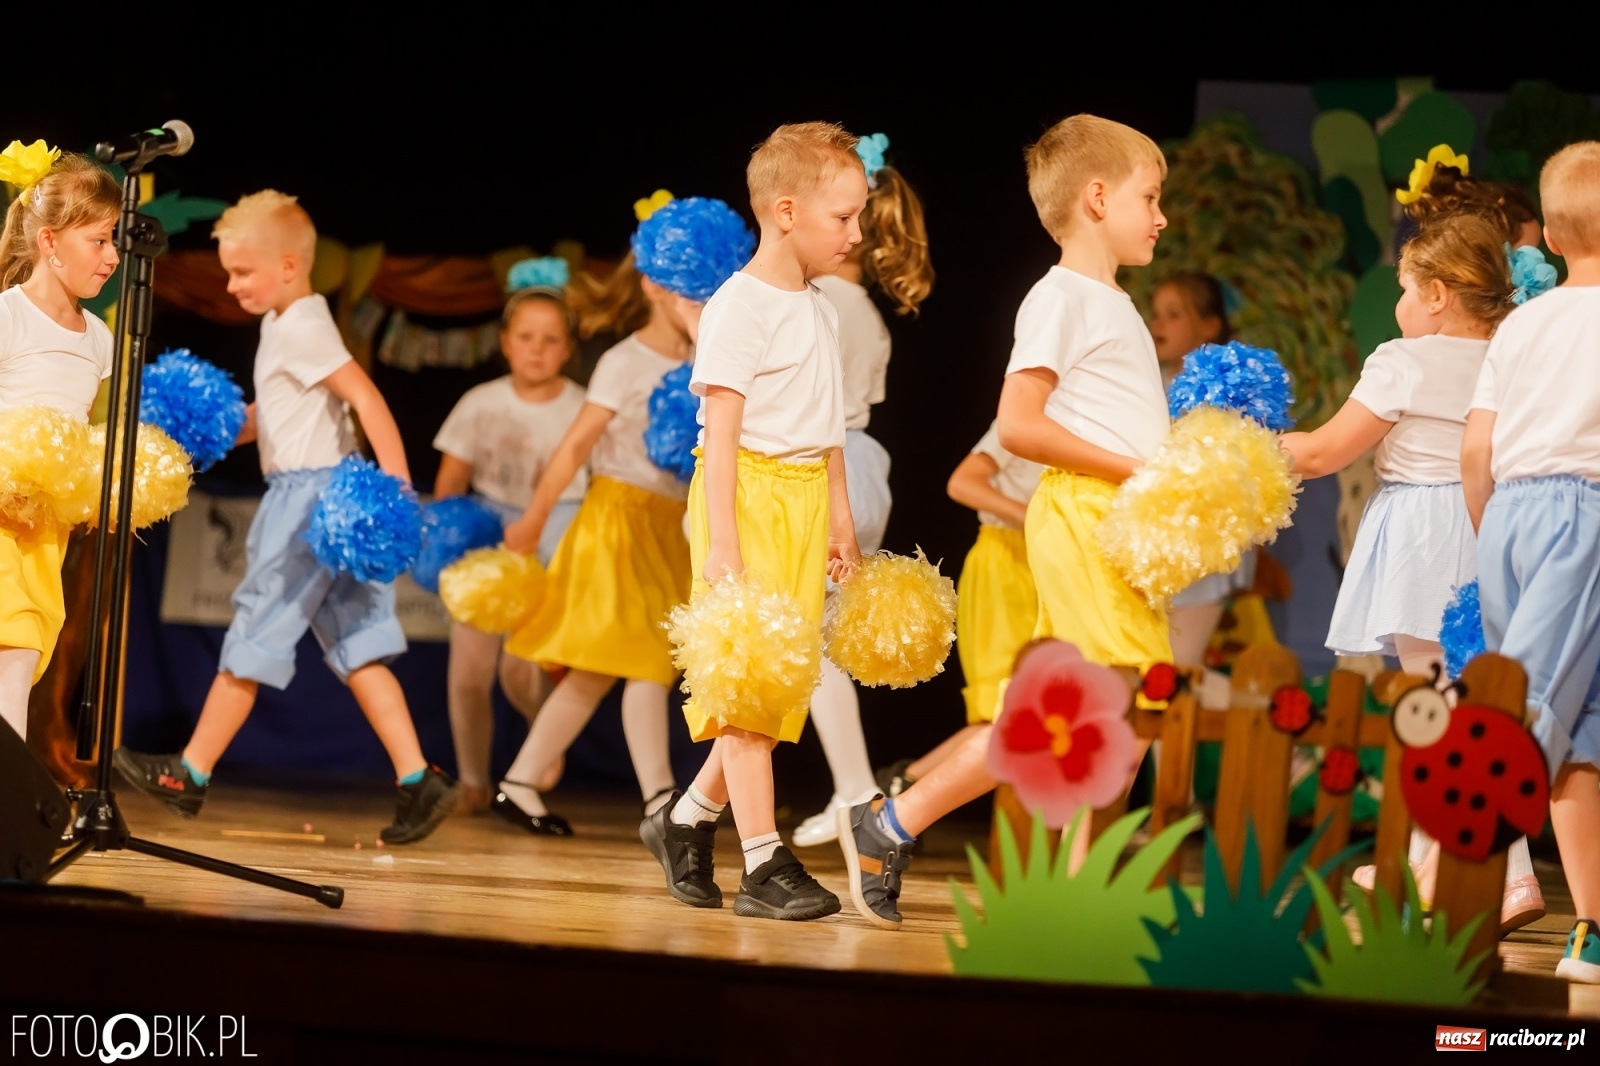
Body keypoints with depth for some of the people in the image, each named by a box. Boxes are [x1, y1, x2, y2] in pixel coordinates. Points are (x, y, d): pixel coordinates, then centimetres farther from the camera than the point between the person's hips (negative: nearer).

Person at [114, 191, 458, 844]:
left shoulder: (301, 328, -14)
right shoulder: (286, 324, 16)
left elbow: (366, 398, -23)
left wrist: (396, 486, -30)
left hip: (311, 495, -10)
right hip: (304, 493, 10)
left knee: (254, 636, -1)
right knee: (357, 648, 5)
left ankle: (190, 775, 6)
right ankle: (418, 781, -1)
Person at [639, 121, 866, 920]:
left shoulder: (818, 311, 15)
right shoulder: (739, 307, -11)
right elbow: (722, 427, -16)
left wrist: (840, 520, 21)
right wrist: (721, 541, -21)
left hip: (804, 500, 8)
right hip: (749, 493, -8)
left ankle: (689, 817, 25)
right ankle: (764, 864, -7)